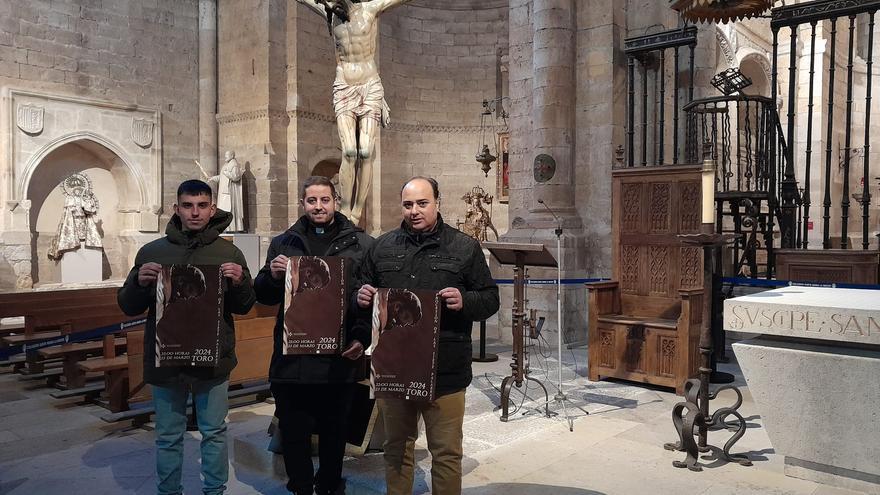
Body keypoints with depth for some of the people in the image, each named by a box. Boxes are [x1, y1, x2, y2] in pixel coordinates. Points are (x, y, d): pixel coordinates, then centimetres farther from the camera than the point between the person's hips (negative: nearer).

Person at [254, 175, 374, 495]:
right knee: (294, 433, 11)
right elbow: (264, 296, 11)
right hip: (291, 358, 1)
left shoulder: (361, 243, 1)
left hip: (340, 359, -1)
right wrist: (272, 275, -11)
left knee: (334, 433, 15)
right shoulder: (283, 243, 8)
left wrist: (363, 338, -13)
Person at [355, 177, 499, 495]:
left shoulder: (465, 247, 0)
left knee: (446, 453, 8)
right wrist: (361, 297, -7)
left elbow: (490, 299, 1)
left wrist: (464, 301, -19)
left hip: (445, 371, -3)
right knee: (397, 448, 18)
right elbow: (361, 291, 16)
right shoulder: (382, 247, 9)